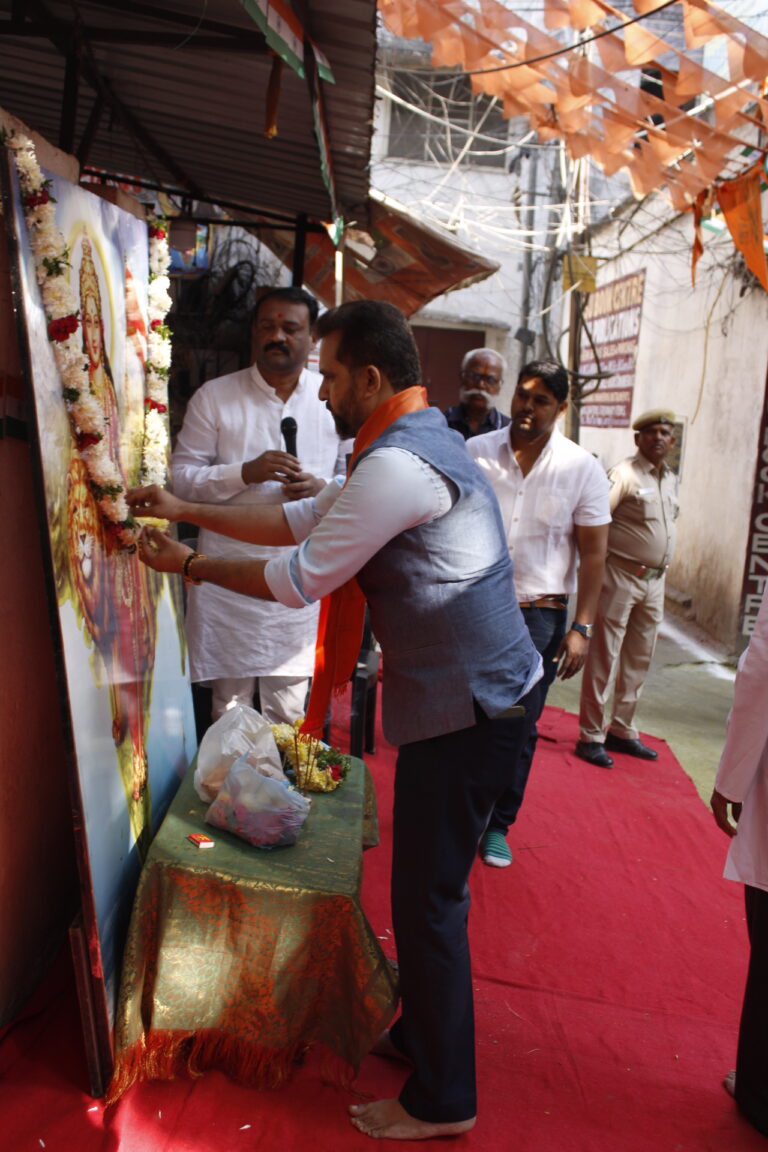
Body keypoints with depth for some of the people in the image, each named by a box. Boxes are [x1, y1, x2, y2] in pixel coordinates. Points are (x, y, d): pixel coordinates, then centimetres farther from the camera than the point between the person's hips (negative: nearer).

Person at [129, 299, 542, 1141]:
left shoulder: (398, 464, -21)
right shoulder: (412, 443, 13)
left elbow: (302, 578, -16)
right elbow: (304, 519, 16)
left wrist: (188, 564, -1)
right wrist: (186, 510, 15)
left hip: (468, 707, -10)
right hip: (465, 694, 10)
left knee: (427, 899, 5)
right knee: (431, 886, 22)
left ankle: (441, 1101, 26)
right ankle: (422, 1033, 44)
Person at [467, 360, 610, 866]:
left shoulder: (582, 468, -1)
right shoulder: (474, 452, 0)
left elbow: (593, 553, 1)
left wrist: (582, 627, -6)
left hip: (540, 614, -1)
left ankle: (498, 825, 27)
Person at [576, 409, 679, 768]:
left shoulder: (670, 479, 13)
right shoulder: (624, 474, -11)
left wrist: (659, 572, 14)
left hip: (654, 581, 8)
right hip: (621, 577, -8)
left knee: (638, 661, 14)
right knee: (603, 660, -1)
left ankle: (622, 730, 26)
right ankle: (591, 736, 9)